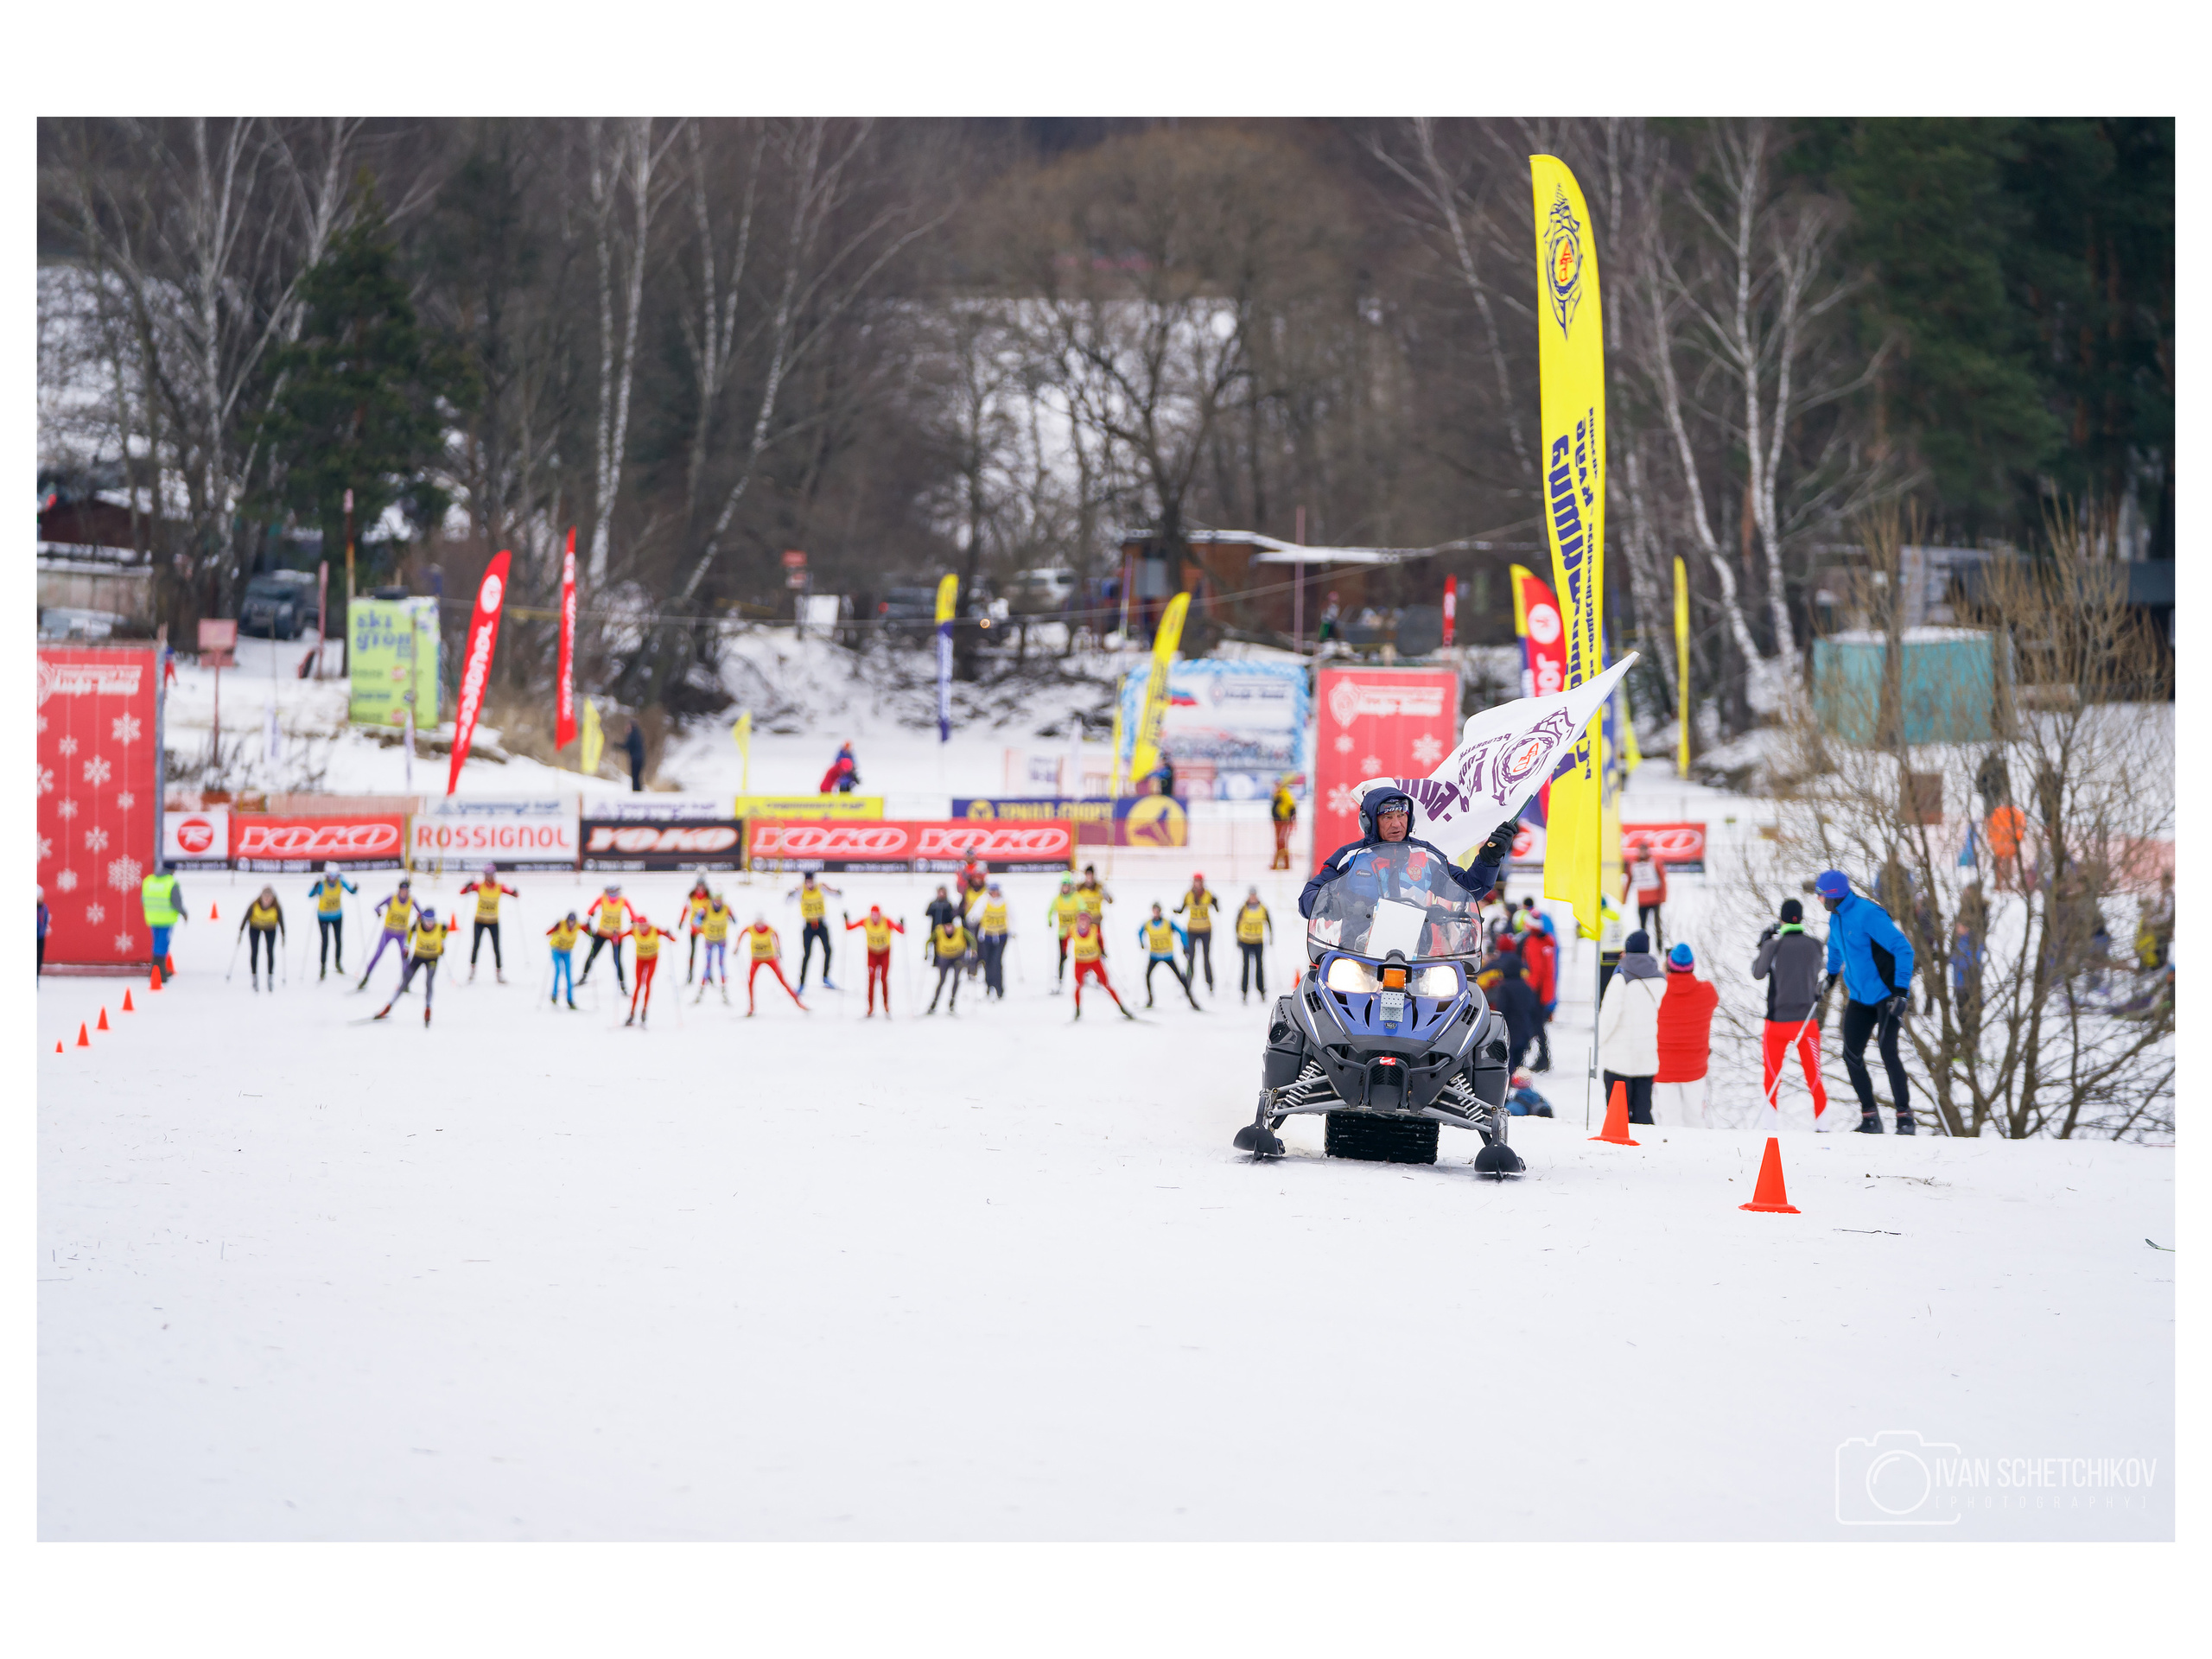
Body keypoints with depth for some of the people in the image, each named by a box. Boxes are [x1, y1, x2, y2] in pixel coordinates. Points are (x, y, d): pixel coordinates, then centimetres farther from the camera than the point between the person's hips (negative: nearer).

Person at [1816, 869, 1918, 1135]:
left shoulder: (1868, 914, -21)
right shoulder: (1837, 917, 6)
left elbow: (1903, 949, -23)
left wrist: (1901, 991, -27)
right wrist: (1831, 975, 34)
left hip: (1886, 994, -8)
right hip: (1860, 997, 8)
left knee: (1887, 1049, -19)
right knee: (1851, 1055, 1)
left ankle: (1905, 1116, -13)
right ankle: (1870, 1118, 9)